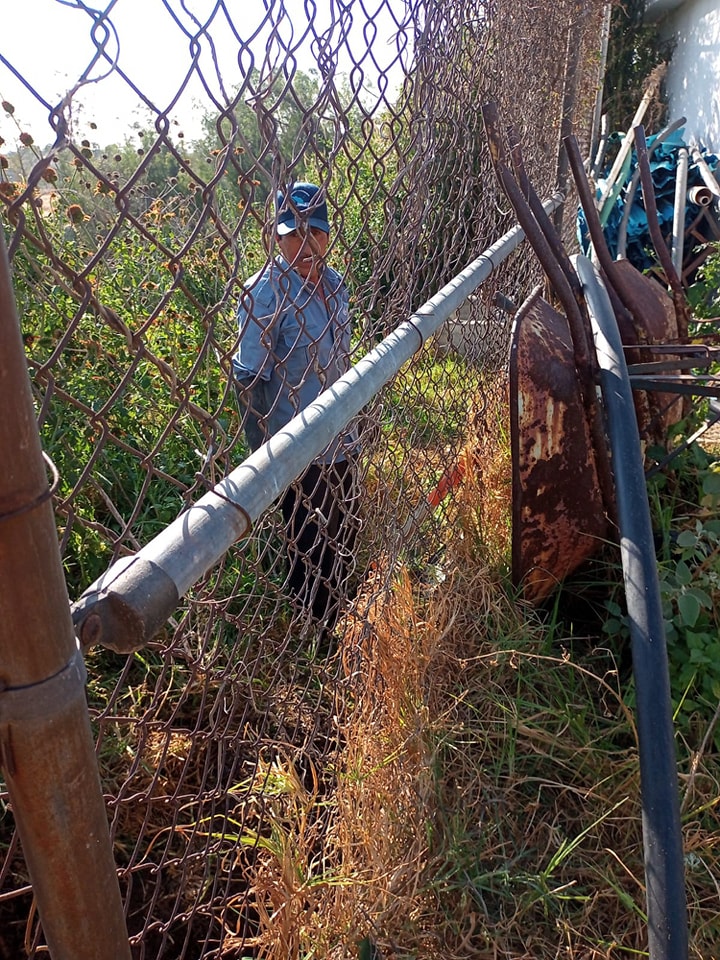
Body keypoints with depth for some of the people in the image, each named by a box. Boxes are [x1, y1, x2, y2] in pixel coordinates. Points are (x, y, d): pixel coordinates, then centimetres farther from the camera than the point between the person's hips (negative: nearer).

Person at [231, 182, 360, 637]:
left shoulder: (334, 282, 3)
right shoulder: (265, 292, -19)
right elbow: (249, 382, -18)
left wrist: (349, 431, 18)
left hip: (340, 444, 7)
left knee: (343, 540, 21)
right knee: (307, 551, 8)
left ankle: (333, 630, 45)